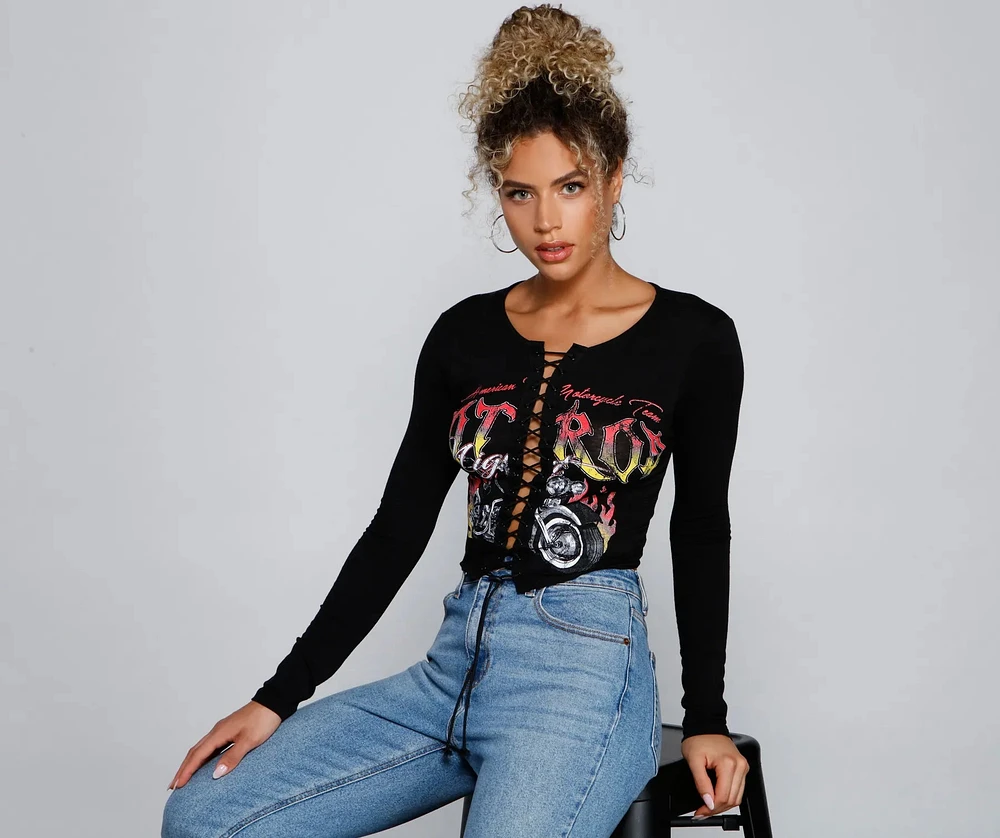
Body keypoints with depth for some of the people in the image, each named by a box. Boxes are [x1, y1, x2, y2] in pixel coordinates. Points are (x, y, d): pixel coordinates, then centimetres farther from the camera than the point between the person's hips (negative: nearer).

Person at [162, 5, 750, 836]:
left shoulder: (693, 338, -1)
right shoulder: (463, 334, 8)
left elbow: (702, 536, 8)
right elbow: (399, 527, 8)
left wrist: (706, 721, 7)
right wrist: (280, 697, 5)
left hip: (583, 671, -4)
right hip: (456, 666, 4)